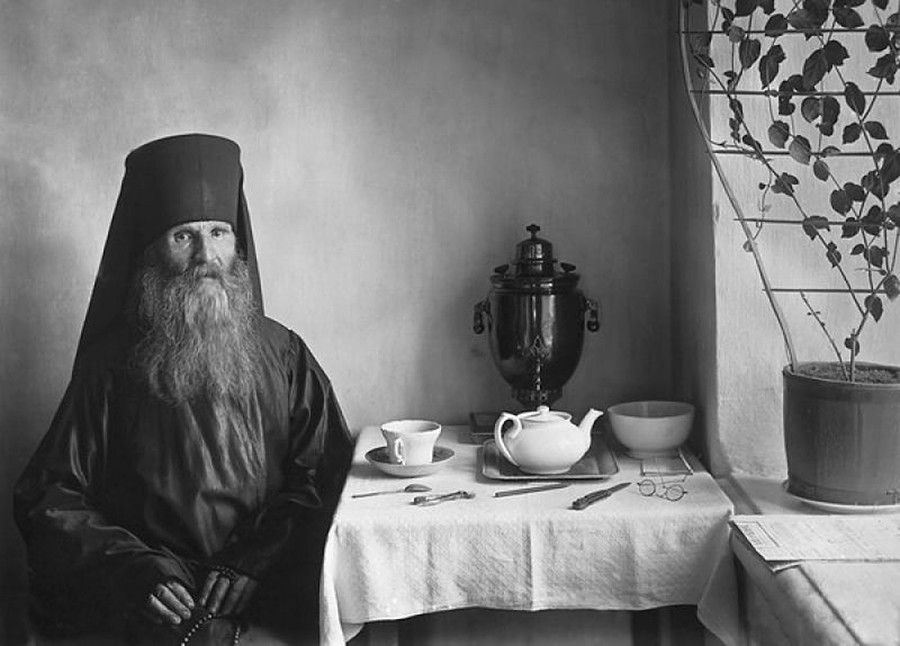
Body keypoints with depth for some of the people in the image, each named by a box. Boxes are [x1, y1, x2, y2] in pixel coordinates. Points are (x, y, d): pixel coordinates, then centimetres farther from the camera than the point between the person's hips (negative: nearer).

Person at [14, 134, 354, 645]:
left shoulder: (282, 355, 11)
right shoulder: (111, 365, 7)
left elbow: (326, 473, 5)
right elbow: (48, 497, 5)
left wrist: (251, 561, -10)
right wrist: (129, 565, -12)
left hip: (267, 598, 1)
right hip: (145, 604, -1)